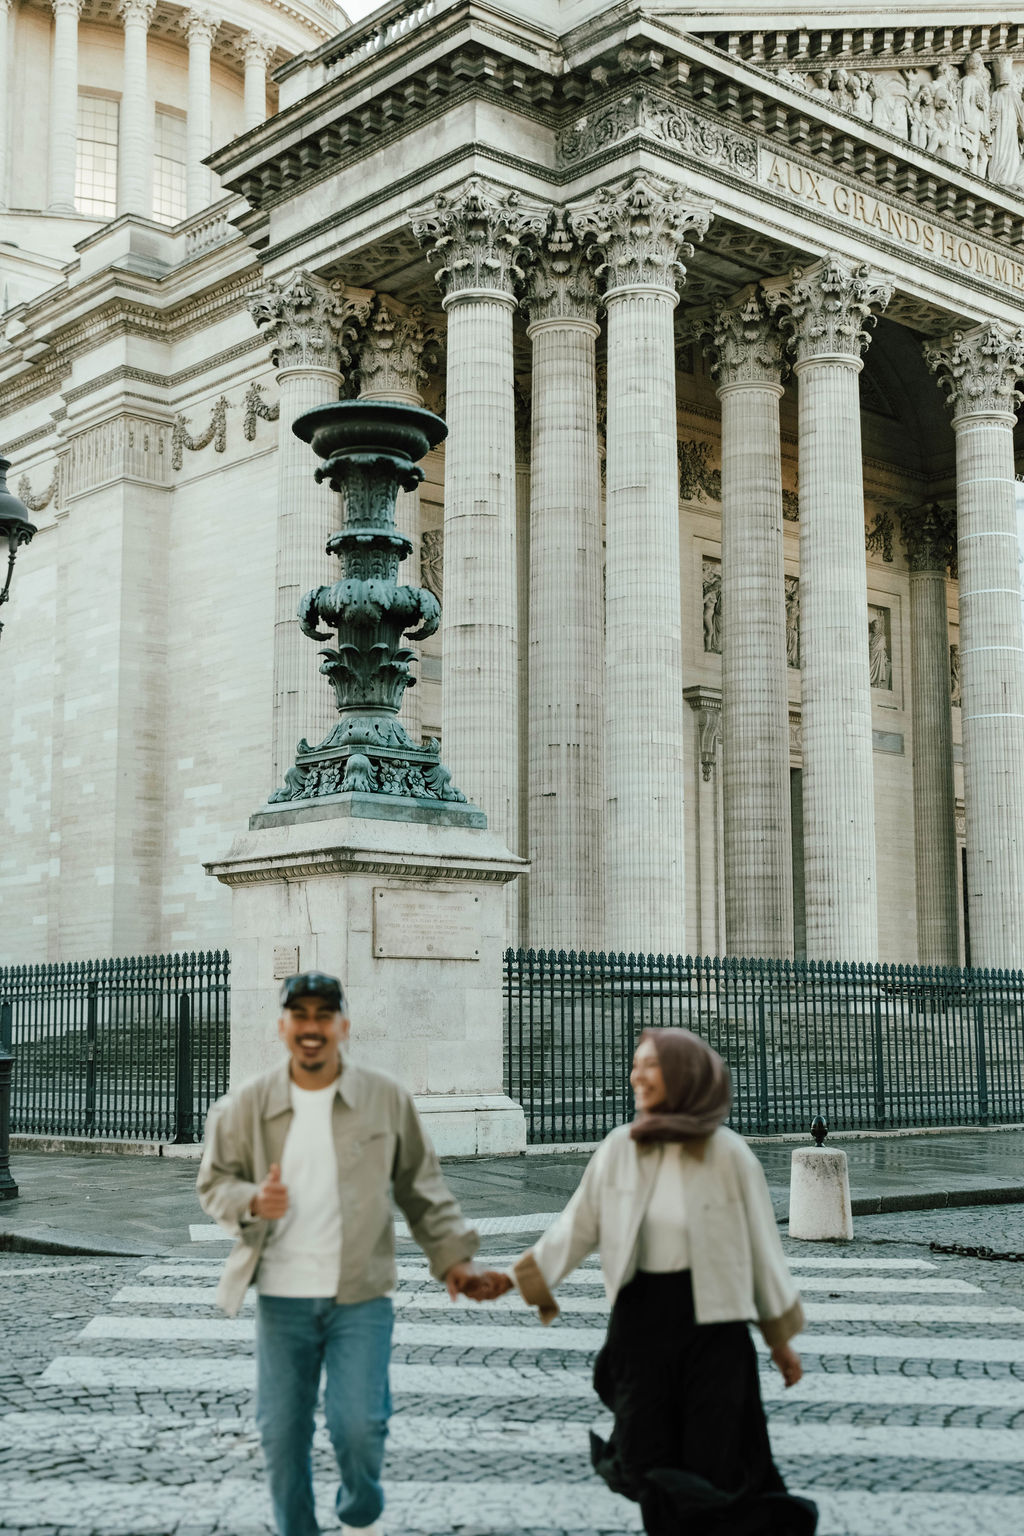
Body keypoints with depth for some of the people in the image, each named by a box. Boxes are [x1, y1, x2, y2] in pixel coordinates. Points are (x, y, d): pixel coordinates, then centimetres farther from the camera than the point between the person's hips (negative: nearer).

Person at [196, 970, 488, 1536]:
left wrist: (452, 1255, 2)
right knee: (281, 1432, 7)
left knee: (359, 1426, -5)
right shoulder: (246, 1105, -1)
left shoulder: (387, 1100, -1)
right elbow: (213, 1181, 8)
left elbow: (422, 1189, 7)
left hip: (361, 1297, -1)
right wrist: (251, 1203, -13)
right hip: (282, 1298, 1)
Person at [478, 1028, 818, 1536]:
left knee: (715, 1465, 0)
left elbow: (761, 1245, -2)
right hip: (640, 1318, 3)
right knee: (649, 1463, 8)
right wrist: (517, 1277, -3)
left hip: (712, 1322, -3)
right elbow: (576, 1226, 4)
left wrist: (780, 1338, 3)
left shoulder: (728, 1154, -9)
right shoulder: (618, 1149, -2)